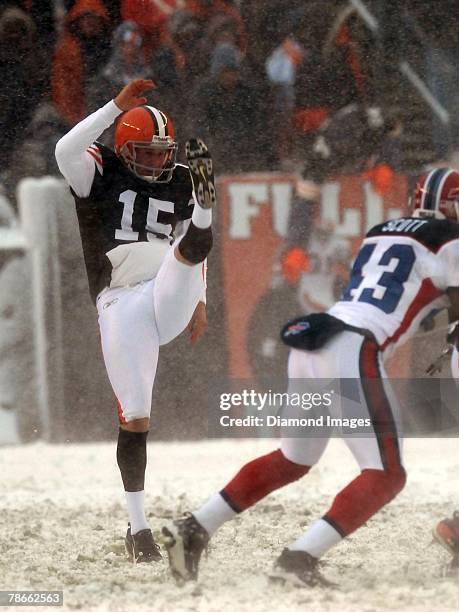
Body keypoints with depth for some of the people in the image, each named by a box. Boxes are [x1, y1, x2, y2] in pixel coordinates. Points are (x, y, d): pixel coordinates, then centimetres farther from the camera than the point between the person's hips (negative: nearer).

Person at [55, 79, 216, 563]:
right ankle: (137, 527, 8)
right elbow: (65, 151, -20)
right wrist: (118, 107, -21)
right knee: (136, 419, -3)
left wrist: (199, 301, 17)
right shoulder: (101, 174, 2)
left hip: (169, 298, 3)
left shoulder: (178, 183, 12)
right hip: (122, 305, -3)